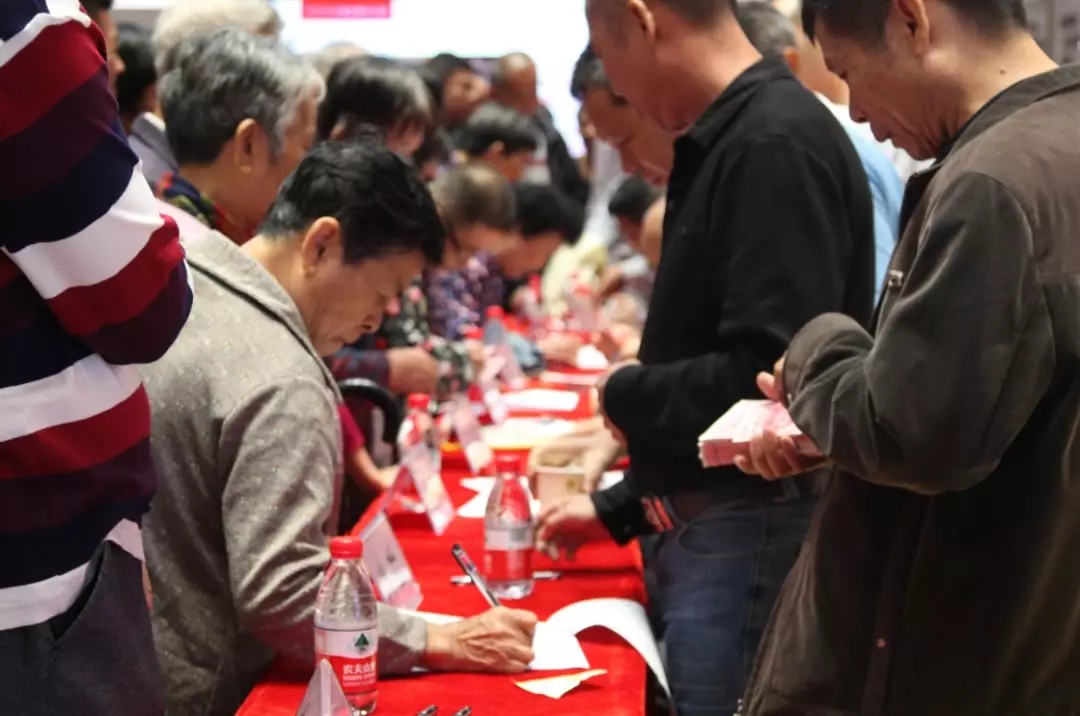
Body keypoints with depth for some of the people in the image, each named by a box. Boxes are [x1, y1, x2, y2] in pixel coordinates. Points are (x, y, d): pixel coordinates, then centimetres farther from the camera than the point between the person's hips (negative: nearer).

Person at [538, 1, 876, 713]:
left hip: (752, 538, -9)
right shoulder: (731, 141, 12)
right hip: (709, 529, 9)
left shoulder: (777, 144, -18)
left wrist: (626, 394, -9)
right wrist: (617, 509, 21)